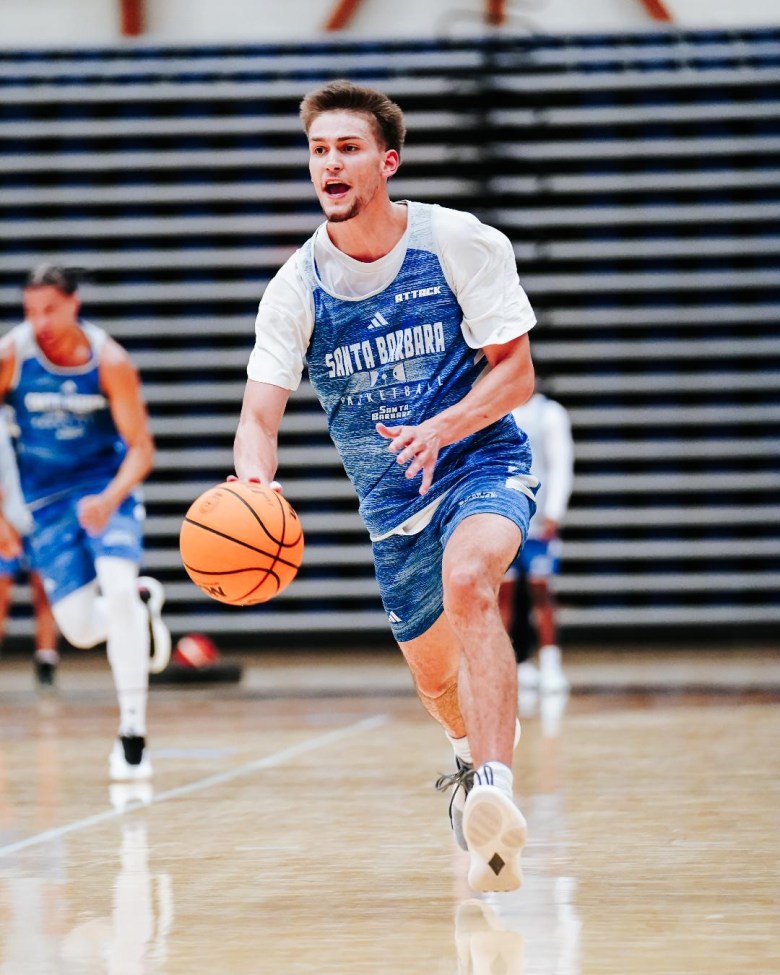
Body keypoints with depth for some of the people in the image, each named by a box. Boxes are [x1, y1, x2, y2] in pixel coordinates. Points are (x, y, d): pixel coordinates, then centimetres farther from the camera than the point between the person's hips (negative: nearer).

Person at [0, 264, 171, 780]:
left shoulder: (109, 361, -16)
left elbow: (140, 446, -12)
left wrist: (111, 498, -30)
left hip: (106, 486, -2)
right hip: (45, 496, 2)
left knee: (117, 586, -25)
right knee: (81, 629, -6)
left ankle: (133, 732, -16)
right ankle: (142, 602, 31)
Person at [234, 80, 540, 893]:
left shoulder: (459, 244, -12)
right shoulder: (297, 288, -7)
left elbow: (516, 372, -11)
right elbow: (261, 412, -15)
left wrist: (441, 428, -29)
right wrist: (253, 480, -38)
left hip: (484, 461, -4)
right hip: (391, 498, 4)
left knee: (467, 580, -35)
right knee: (433, 674, 14)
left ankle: (493, 789, -43)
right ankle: (474, 753, 51)